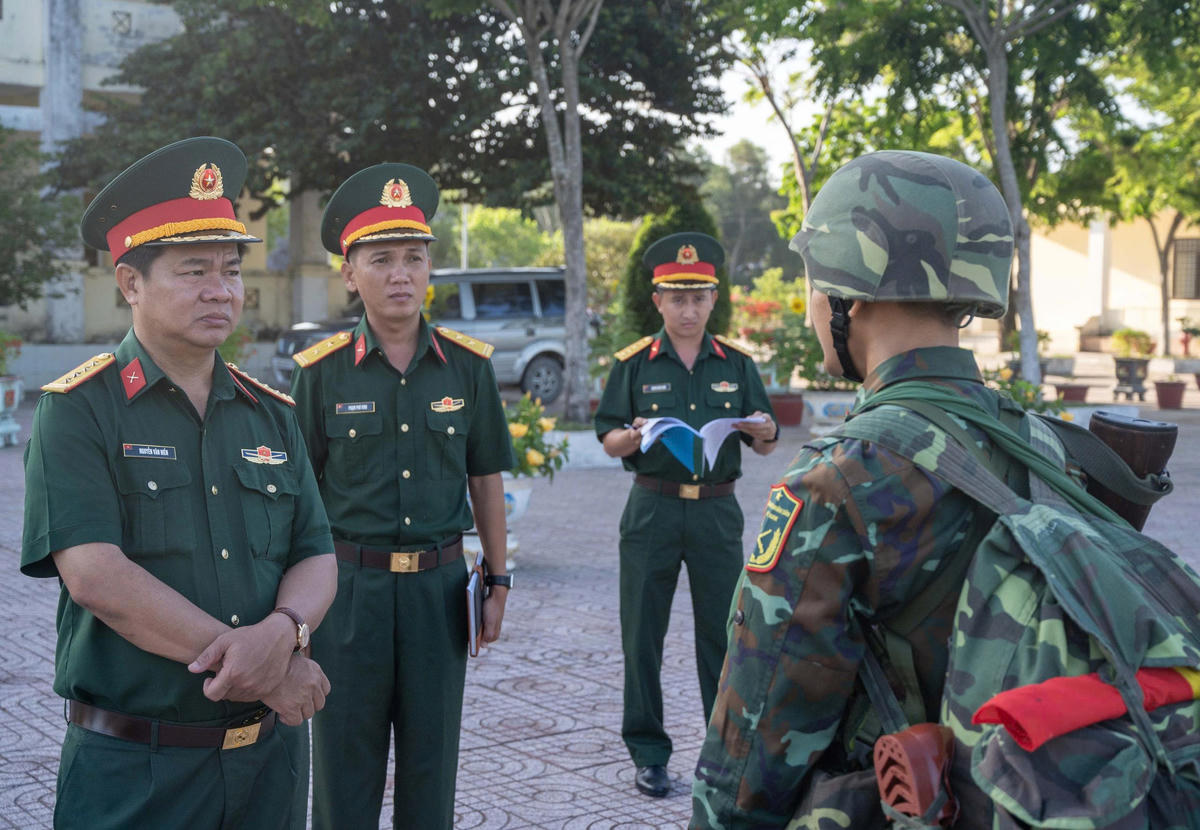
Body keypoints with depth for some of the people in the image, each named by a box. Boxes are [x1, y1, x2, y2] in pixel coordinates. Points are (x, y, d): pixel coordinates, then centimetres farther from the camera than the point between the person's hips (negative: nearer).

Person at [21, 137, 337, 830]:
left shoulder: (273, 416, 8)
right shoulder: (78, 412, -7)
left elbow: (317, 559, 4)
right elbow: (95, 576, -18)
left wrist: (281, 631, -20)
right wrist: (268, 669, -19)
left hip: (271, 753, 5)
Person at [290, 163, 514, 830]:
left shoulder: (468, 365, 2)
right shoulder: (322, 371, -3)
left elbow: (486, 481, 8)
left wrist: (498, 582, 7)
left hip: (438, 583, 2)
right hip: (348, 582, -1)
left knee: (432, 761, 11)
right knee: (345, 760, 7)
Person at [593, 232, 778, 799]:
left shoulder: (735, 363, 6)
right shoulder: (634, 364, 2)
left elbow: (763, 446, 8)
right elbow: (608, 441, 2)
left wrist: (765, 432, -15)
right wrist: (634, 437, -20)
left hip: (717, 511, 1)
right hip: (652, 511, -1)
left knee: (723, 635, 4)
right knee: (642, 636, 3)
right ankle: (648, 754, 15)